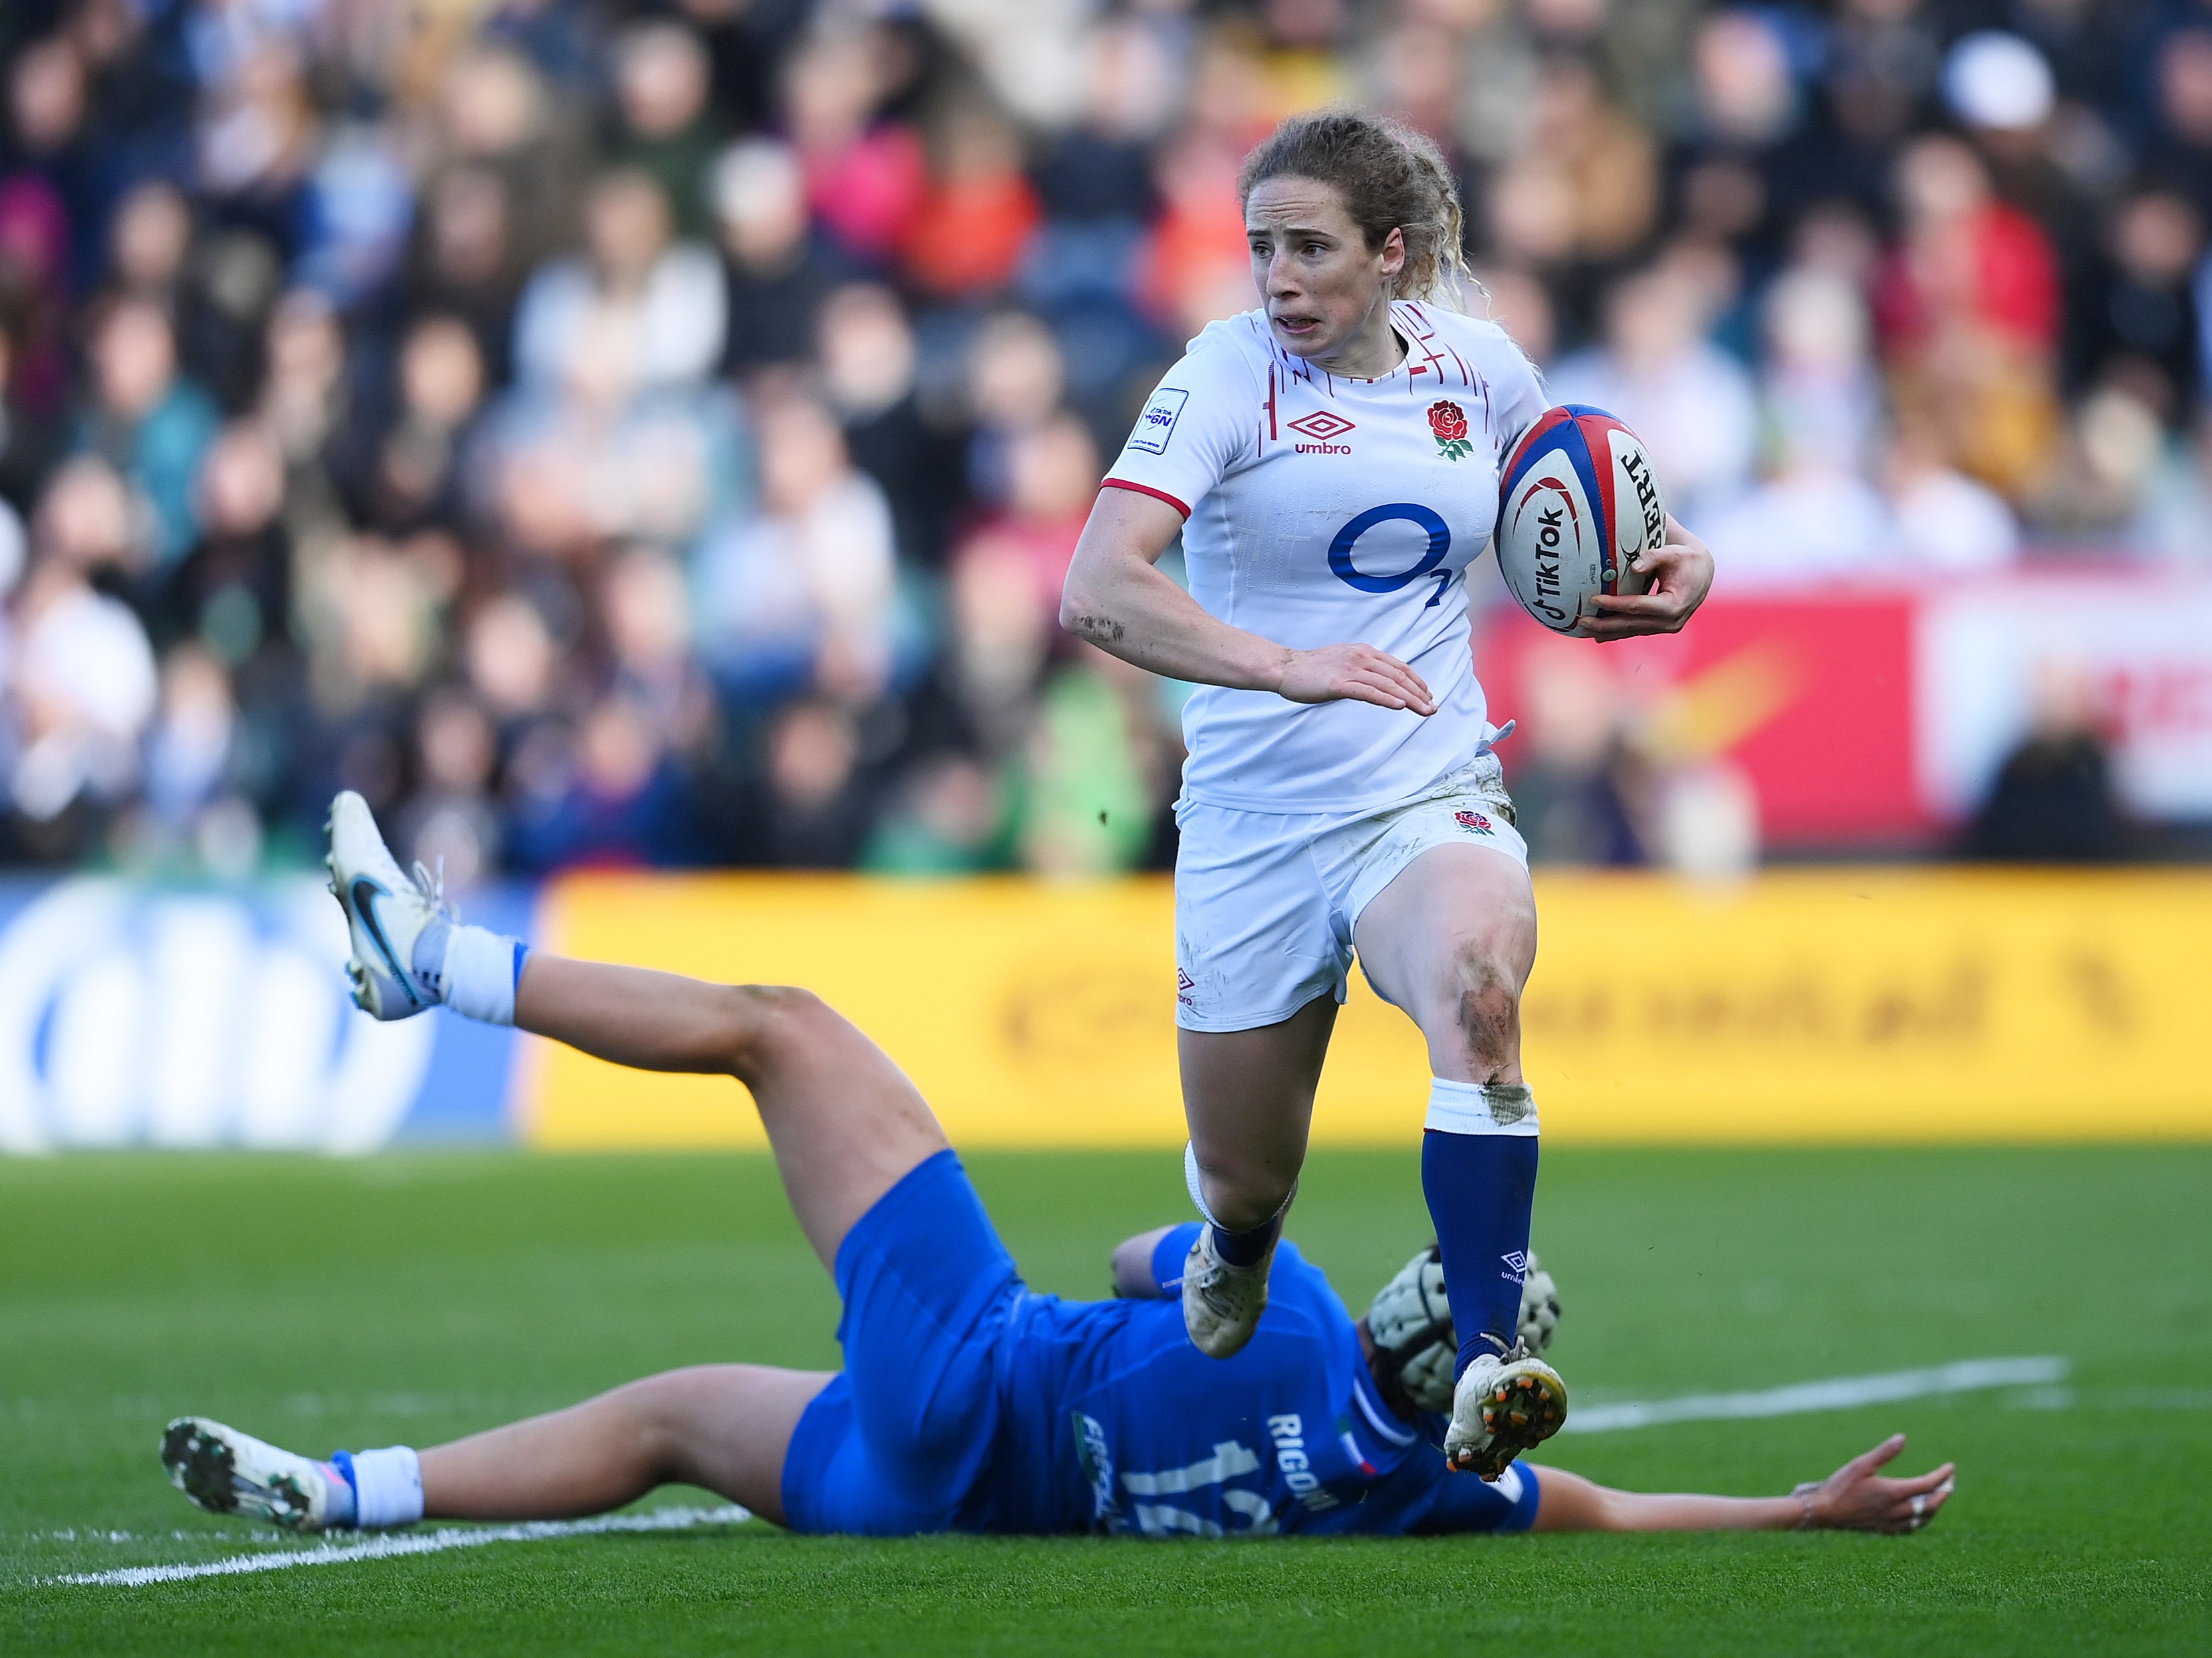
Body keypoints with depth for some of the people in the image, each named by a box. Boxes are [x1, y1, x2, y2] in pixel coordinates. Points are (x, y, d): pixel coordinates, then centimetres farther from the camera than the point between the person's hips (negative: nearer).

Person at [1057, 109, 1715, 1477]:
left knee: (1476, 985, -35)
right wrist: (1285, 665, -34)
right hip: (1254, 825, -1)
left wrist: (1679, 564, 2)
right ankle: (1226, 1261, 50)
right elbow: (1097, 591, -21)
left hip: (1432, 798, 1)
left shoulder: (1476, 366, 3)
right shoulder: (1227, 377, -8)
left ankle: (1488, 1364, -39)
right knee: (1244, 1190, 9)